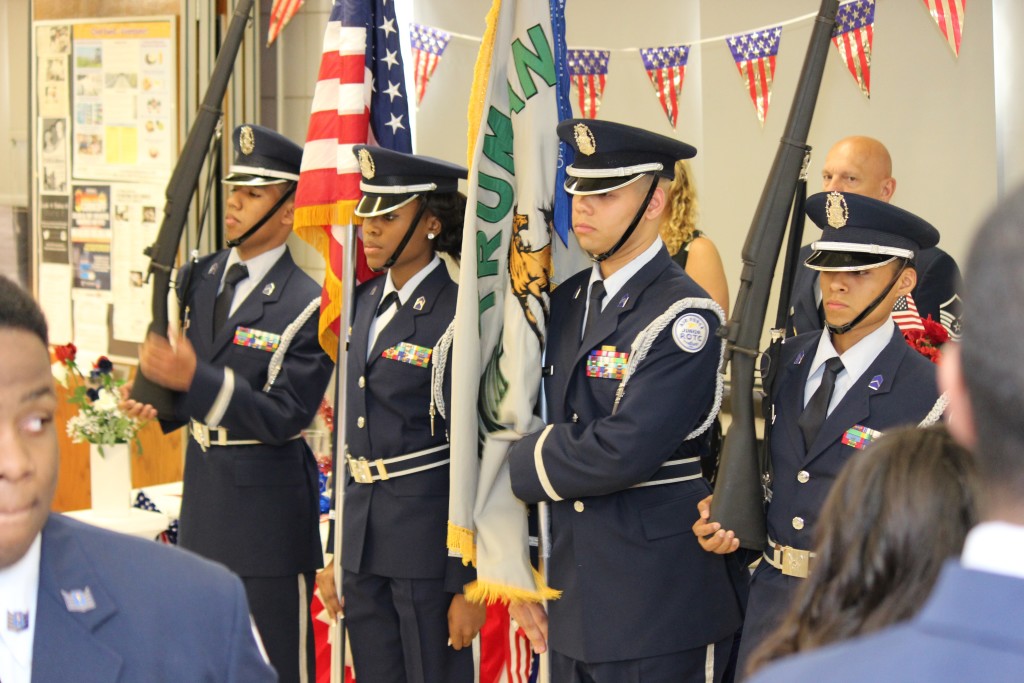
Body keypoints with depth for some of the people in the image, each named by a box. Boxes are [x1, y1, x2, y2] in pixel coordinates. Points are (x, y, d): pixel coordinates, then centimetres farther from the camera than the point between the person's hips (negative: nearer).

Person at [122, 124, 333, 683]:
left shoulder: (304, 305, -15)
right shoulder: (199, 279, 7)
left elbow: (286, 416, -21)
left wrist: (197, 378, -30)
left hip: (268, 500, -7)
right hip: (203, 485, 7)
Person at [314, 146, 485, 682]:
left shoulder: (457, 317, -13)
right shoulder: (366, 303, 10)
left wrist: (470, 583, -14)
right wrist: (332, 554, 14)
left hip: (430, 538, -7)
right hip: (362, 541, 7)